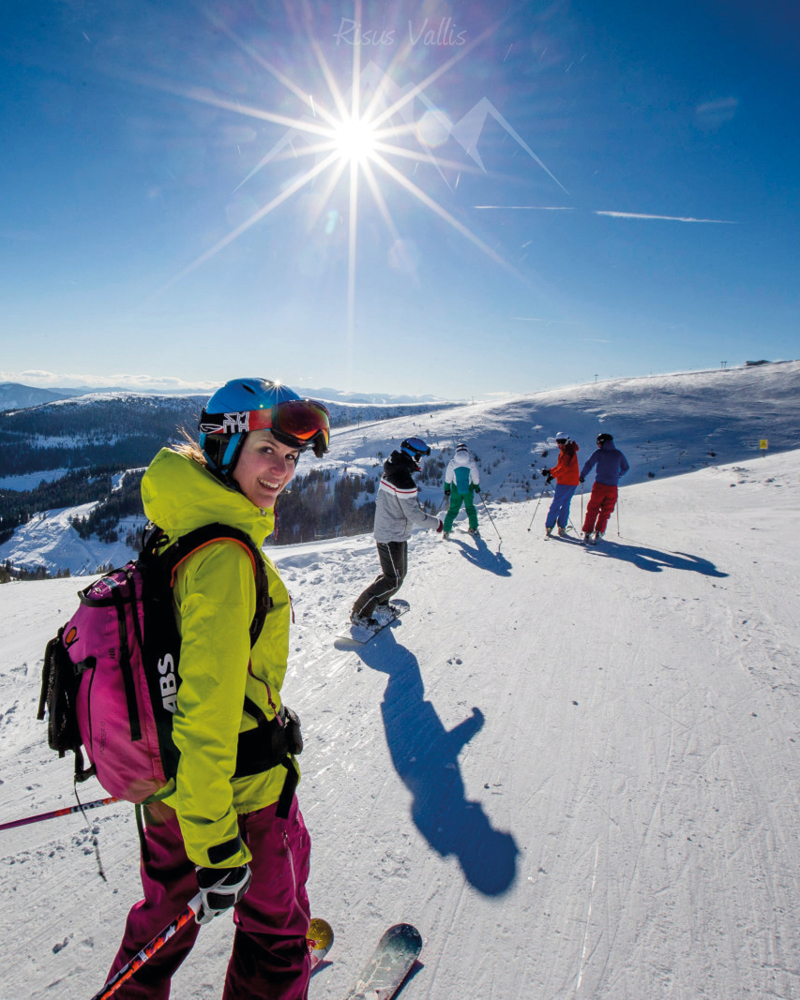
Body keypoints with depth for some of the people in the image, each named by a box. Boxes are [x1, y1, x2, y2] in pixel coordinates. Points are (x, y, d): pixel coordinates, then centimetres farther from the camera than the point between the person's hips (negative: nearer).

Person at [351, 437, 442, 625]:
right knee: (393, 579, -1)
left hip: (385, 530, 10)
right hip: (392, 537, -10)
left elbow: (380, 500, 16)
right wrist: (435, 523, -9)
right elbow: (414, 514, -23)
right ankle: (360, 613, 4)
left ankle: (380, 605, 33)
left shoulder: (390, 472, 5)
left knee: (399, 572, 21)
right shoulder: (403, 479, -26)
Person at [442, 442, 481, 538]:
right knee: (470, 507, 18)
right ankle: (473, 528, 19)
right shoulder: (471, 462, -8)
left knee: (453, 509, 8)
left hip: (456, 490, 1)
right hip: (468, 489, -1)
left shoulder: (452, 462, -6)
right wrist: (477, 487, 13)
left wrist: (446, 488, 9)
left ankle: (446, 530, 0)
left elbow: (448, 478, -1)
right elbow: (476, 477, -2)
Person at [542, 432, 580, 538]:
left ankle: (549, 526, -5)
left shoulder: (568, 452, -12)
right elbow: (560, 466, 21)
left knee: (556, 503, -7)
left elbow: (564, 467, -20)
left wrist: (552, 475, -15)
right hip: (573, 482, 10)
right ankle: (562, 527, 10)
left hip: (566, 482, -10)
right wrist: (549, 471, 9)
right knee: (565, 504, 9)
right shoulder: (564, 451, 18)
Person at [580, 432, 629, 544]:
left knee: (592, 510, 5)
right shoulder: (618, 453, 7)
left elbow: (588, 464, -12)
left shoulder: (599, 452, -4)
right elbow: (626, 467, 20)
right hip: (613, 487, 3)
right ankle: (598, 532, 8)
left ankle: (587, 533, 2)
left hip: (600, 485, -3)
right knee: (606, 512, 14)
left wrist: (582, 476, 1)